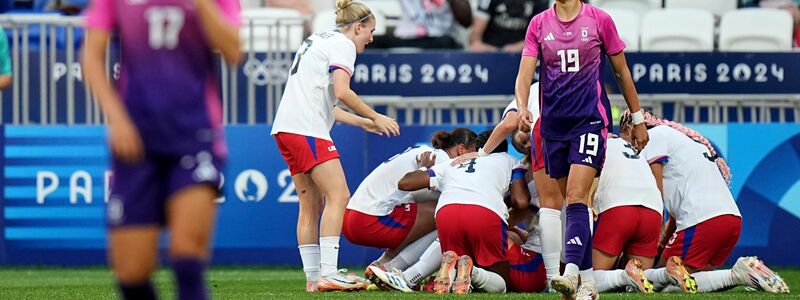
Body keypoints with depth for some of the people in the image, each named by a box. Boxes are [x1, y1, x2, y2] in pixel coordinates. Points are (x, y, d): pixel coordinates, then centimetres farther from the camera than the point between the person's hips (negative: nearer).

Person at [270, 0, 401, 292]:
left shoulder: (317, 40, 26)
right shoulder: (342, 44, -3)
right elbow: (342, 92, -17)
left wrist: (363, 122, 29)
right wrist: (375, 117, -5)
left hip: (286, 128, 10)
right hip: (307, 129, -10)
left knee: (311, 204, 10)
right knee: (338, 196, -12)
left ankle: (313, 277, 7)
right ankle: (328, 274, -20)